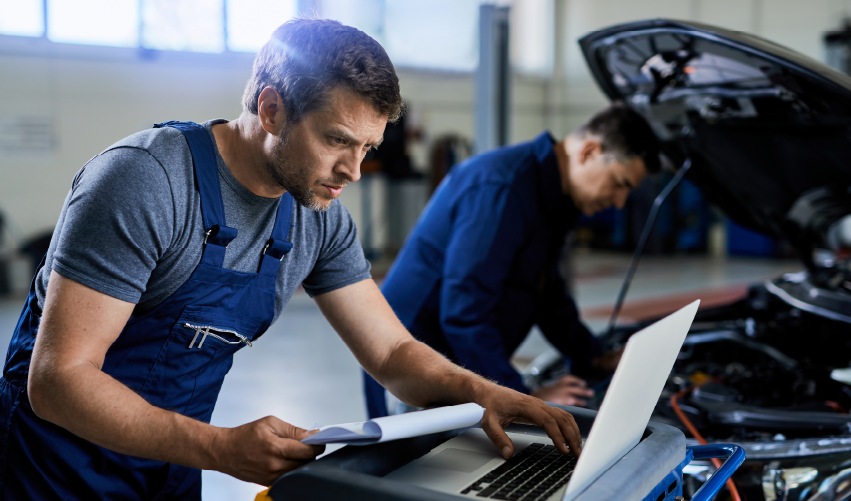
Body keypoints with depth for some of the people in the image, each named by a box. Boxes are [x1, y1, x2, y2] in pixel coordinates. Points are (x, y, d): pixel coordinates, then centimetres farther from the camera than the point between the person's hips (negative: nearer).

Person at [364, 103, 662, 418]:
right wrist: (526, 398, -23)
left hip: (464, 366, 10)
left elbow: (548, 292, 21)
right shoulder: (499, 190, -25)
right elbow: (464, 313, -29)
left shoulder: (553, 200, 7)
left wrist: (596, 359, 14)